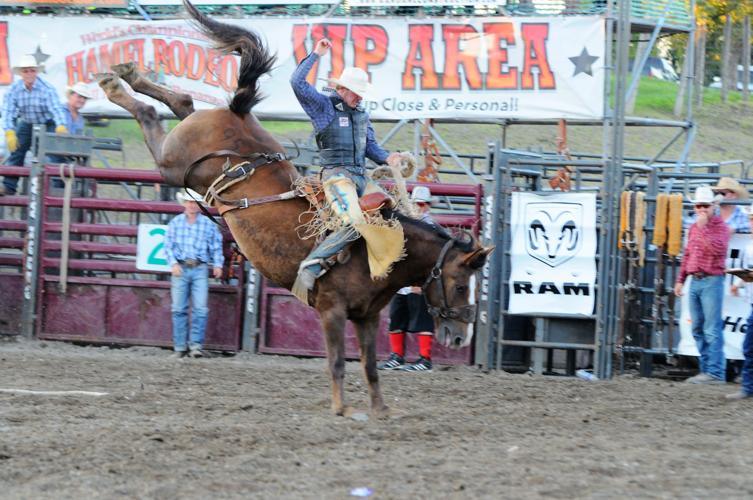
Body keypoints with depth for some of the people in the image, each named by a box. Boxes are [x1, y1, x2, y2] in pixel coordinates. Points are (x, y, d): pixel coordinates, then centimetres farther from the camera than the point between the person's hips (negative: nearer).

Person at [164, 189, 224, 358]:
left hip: (200, 269, -1)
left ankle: (196, 345, -4)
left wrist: (218, 264, -5)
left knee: (200, 309, -8)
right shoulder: (175, 223, 6)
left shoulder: (208, 224, 5)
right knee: (179, 309, 2)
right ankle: (180, 347, 7)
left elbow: (217, 246, 8)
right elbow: (168, 245, 5)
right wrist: (173, 263, -8)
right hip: (180, 268, 1)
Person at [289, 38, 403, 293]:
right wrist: (316, 55, -10)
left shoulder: (362, 113, 20)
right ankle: (311, 264, -25)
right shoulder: (323, 106, 0)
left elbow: (370, 146, 23)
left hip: (361, 177, 8)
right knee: (355, 224, -28)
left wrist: (386, 158, 1)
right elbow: (297, 82, -12)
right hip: (337, 175, -8)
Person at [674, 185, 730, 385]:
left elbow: (718, 249, -23)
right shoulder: (694, 228, 17)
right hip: (695, 281, 8)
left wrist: (704, 227, -21)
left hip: (711, 281, -8)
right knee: (698, 329, 9)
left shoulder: (720, 227, -5)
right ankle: (706, 369, 15)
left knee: (712, 330, -11)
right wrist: (680, 280, 21)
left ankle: (715, 372, -12)